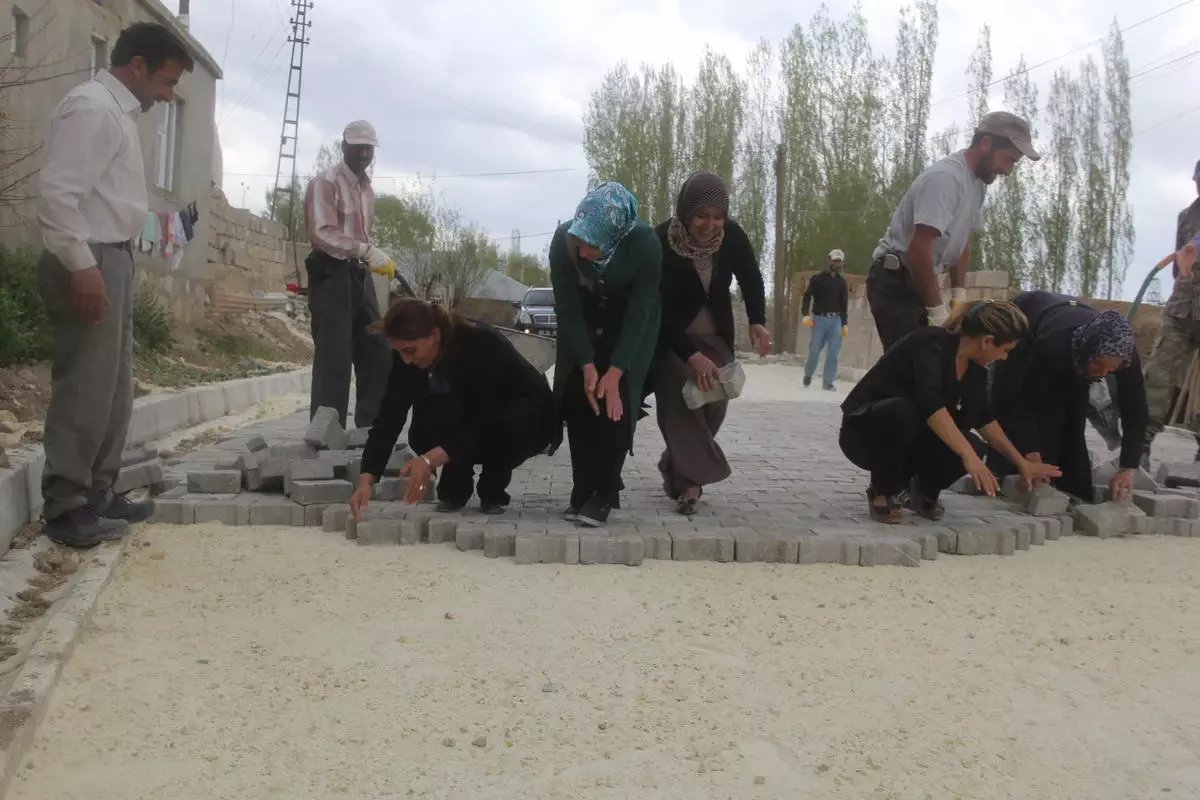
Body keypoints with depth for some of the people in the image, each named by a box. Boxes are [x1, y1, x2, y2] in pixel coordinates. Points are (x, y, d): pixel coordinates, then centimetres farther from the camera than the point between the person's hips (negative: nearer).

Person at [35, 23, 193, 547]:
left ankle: (96, 494, 22)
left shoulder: (119, 112, 17)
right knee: (84, 388, -6)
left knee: (113, 387, 14)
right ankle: (66, 508, 2)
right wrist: (81, 267, -23)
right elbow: (56, 192, -20)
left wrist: (108, 264, 14)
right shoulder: (91, 107, -12)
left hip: (112, 260, 10)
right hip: (89, 263, -10)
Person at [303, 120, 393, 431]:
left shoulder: (367, 188, 20)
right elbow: (323, 234, -20)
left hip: (359, 275, 8)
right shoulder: (325, 183, -8)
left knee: (377, 353, 6)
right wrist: (366, 250, -29)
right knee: (334, 357, -10)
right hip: (331, 274, -8)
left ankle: (371, 427, 13)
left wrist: (374, 257, 10)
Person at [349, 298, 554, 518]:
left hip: (528, 418, -4)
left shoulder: (482, 343, -36)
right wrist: (366, 481, -34)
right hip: (470, 422, 4)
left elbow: (483, 423, -38)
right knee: (423, 434, -28)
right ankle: (455, 487, -1)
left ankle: (493, 491, -9)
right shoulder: (407, 354, -20)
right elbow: (389, 418, -23)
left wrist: (430, 460, -49)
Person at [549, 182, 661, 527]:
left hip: (632, 324, -2)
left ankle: (604, 494, -5)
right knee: (578, 397, -9)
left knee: (616, 401, -14)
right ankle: (583, 490, 3)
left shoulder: (646, 244, -35)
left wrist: (615, 371, -28)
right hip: (583, 321, 2)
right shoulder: (563, 240, -31)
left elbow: (639, 312, -26)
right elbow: (567, 308, -22)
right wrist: (587, 366, -27)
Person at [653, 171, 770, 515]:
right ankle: (689, 480, -14)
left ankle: (676, 467, 22)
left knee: (713, 403, 2)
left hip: (715, 333, 4)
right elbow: (660, 309, -29)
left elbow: (751, 280, 1)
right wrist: (692, 355, -39)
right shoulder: (662, 241, -27)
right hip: (672, 336, -4)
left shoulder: (733, 236, -17)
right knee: (680, 401, -17)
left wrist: (757, 321, -18)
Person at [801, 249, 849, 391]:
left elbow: (844, 304, 17)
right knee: (815, 350, -5)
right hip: (819, 318, -3)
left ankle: (828, 382, -3)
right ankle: (808, 374, 18)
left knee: (833, 352, -6)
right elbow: (807, 296, -3)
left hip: (835, 320, 3)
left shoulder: (842, 282, 14)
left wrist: (844, 324, 11)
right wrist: (806, 314, -16)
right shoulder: (817, 278, 3)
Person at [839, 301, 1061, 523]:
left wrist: (1022, 462, 10)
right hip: (864, 431, -6)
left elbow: (984, 418, 11)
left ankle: (923, 488, 8)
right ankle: (883, 492, -14)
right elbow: (931, 404, -40)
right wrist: (968, 456, -46)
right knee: (903, 411, -39)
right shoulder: (931, 344, -25)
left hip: (910, 442, 6)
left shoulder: (975, 366, -1)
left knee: (971, 447, -22)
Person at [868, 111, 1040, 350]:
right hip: (895, 281, -10)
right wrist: (937, 311, -22)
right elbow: (919, 249, -27)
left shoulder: (978, 183, 11)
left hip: (919, 281, 10)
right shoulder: (945, 178, -21)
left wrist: (959, 294, 6)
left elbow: (962, 242, 18)